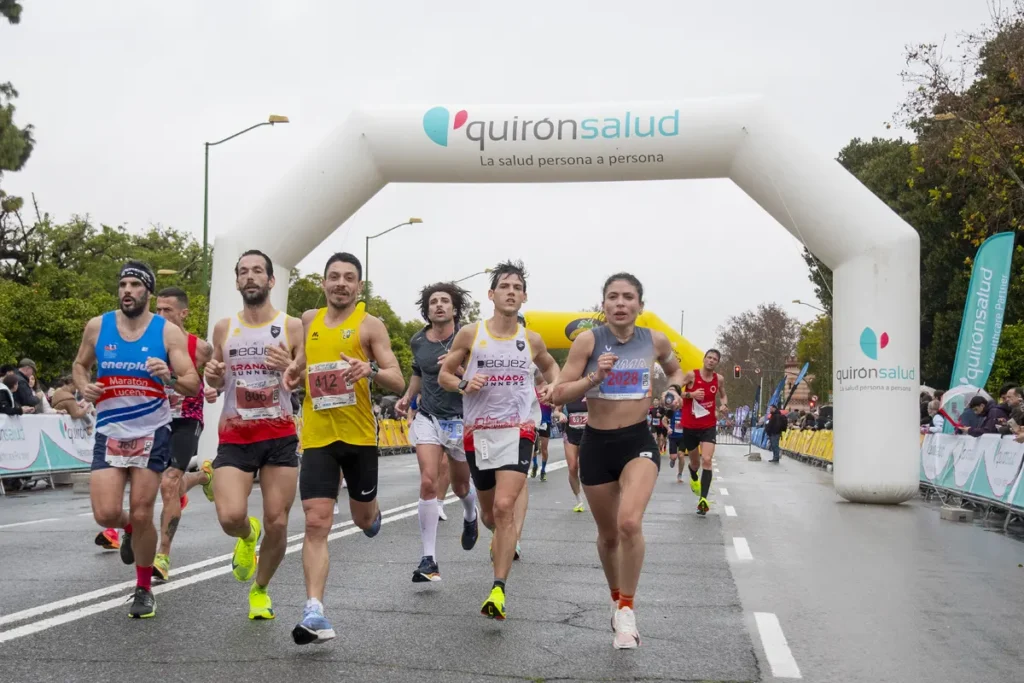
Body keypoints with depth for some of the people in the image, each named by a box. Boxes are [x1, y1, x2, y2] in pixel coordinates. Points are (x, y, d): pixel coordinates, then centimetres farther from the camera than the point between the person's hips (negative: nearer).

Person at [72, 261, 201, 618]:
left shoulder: (168, 332, -6)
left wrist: (170, 378, -29)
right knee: (106, 514, -9)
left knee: (142, 516, -2)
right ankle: (129, 529, 30)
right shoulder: (97, 326, 1)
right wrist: (84, 387, -4)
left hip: (152, 433, -2)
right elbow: (80, 365, 18)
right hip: (110, 433, 2)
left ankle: (144, 589, 20)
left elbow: (193, 385, -8)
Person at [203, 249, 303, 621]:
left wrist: (291, 368, -20)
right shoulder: (223, 327, 6)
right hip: (234, 437, 1)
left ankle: (261, 590, 28)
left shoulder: (292, 327, -1)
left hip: (280, 436, -1)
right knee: (230, 517, -18)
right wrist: (213, 376, -7)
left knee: (277, 523, 1)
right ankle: (248, 535, 20)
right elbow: (217, 385, 17)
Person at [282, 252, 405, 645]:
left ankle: (371, 511, 54)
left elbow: (399, 383, -9)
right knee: (316, 523, -11)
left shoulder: (370, 325, -5)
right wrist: (296, 370, 5)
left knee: (364, 519, 16)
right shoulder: (309, 320, 9)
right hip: (317, 436, 2)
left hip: (359, 435, -2)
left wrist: (371, 369, -29)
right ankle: (314, 611, -12)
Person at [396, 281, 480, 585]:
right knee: (429, 482, -14)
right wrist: (408, 397, 11)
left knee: (460, 486, 14)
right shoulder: (418, 341, 4)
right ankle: (429, 559, -12)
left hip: (460, 420, -2)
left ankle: (470, 517, 52)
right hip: (428, 417, 2)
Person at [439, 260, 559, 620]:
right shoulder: (470, 334, -1)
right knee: (489, 514, 14)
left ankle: (498, 591, -16)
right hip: (478, 431, 1)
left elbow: (549, 364, 26)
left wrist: (553, 387, 5)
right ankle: (504, 541, 51)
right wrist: (463, 384, -15)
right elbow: (444, 374, 6)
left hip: (517, 430, -1)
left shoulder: (532, 340, 5)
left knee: (504, 507, -19)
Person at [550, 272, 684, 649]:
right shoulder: (588, 340, -8)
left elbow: (675, 369, 22)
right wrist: (594, 377, -24)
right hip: (596, 444, 0)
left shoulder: (655, 341, -1)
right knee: (608, 534, 14)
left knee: (630, 523, -24)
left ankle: (626, 610, -5)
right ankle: (616, 598, 42)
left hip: (638, 441, 0)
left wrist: (673, 388, 1)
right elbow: (559, 394, -9)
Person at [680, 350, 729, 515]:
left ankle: (703, 499, -20)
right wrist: (690, 394, -22)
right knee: (695, 462, 15)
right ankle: (694, 479, 52)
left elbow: (723, 395, 20)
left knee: (707, 461, -17)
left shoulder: (719, 379, 1)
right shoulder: (692, 375, -9)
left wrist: (725, 405, -1)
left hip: (709, 426, 1)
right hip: (690, 425, -1)